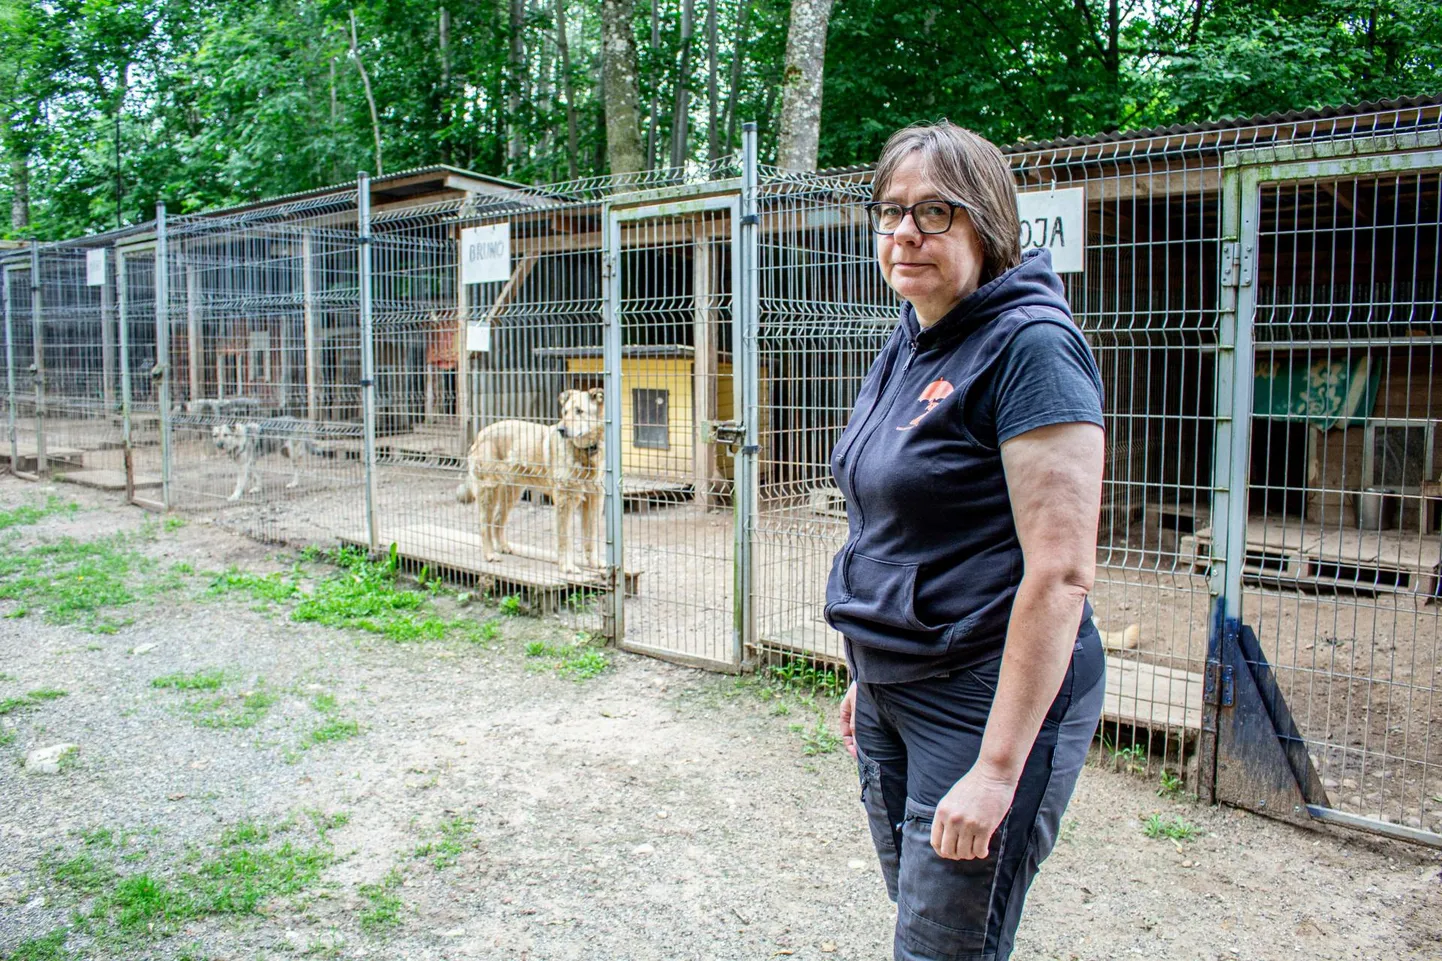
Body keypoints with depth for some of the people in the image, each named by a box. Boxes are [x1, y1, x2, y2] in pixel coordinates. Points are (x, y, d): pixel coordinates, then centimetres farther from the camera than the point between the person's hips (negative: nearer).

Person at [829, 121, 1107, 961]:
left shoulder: (1030, 345, -18)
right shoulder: (910, 346, 9)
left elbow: (1061, 575, -23)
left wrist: (998, 767, -23)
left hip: (988, 699, -8)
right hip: (893, 691, 8)